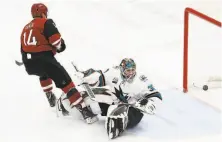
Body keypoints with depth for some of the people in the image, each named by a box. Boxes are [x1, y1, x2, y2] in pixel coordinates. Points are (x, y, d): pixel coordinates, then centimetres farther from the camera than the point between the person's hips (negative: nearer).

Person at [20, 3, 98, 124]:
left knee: (44, 74, 41)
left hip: (29, 64, 7)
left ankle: (50, 98, 45)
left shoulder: (25, 28, 23)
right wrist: (61, 46, 10)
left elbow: (23, 47, 24)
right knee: (65, 82, -6)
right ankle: (85, 111, -16)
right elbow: (56, 40, -11)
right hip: (43, 60, -7)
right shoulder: (46, 23, 1)